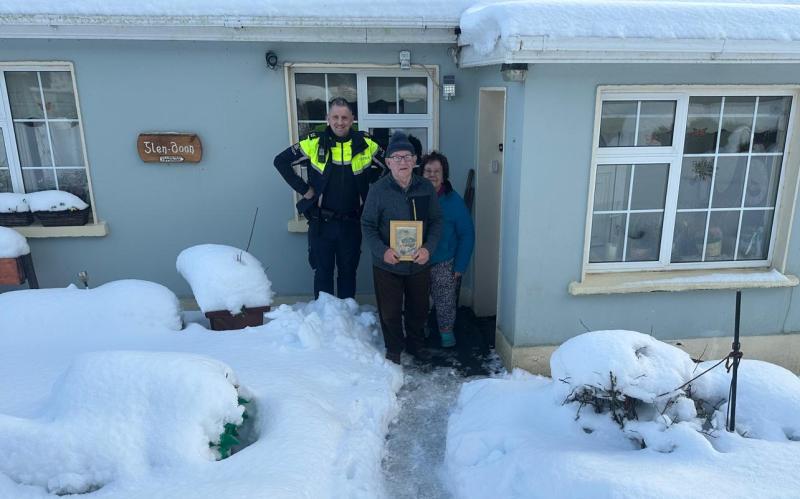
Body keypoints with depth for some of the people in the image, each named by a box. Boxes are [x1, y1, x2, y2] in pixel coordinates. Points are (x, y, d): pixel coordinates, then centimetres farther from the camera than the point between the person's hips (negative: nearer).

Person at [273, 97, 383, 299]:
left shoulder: (366, 145, -3)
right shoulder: (313, 143, -7)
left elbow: (385, 167, 12)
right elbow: (281, 161, 0)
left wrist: (367, 191, 4)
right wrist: (304, 189, -5)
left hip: (351, 223, 1)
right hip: (321, 222, -1)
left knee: (348, 272, 14)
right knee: (323, 272, 11)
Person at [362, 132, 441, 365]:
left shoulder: (426, 188, -3)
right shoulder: (378, 190, -11)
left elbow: (436, 221, 2)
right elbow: (368, 225, -6)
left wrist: (428, 248, -14)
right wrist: (382, 251, -21)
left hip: (419, 264, 2)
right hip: (387, 265, -2)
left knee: (418, 309, 18)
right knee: (390, 312, 11)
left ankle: (416, 344, 43)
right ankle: (393, 349, 35)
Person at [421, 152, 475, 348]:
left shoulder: (453, 201, -9)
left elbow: (467, 234, -6)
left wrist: (460, 266, -9)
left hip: (444, 265, -2)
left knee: (445, 302, 6)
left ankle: (446, 331, 28)